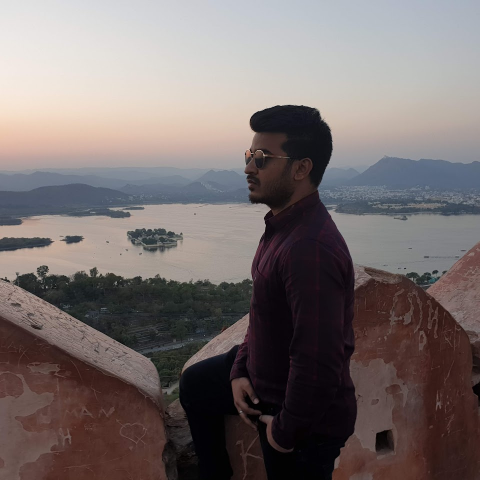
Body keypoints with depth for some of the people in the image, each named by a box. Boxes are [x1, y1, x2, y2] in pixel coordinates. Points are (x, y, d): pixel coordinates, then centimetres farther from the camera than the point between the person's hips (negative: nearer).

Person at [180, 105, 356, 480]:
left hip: (307, 420, -10)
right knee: (196, 383, 26)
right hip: (264, 373, 10)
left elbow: (318, 362, -35)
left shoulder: (311, 249, -35)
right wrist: (240, 369, 3)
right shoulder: (283, 224, -1)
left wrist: (286, 430, -21)